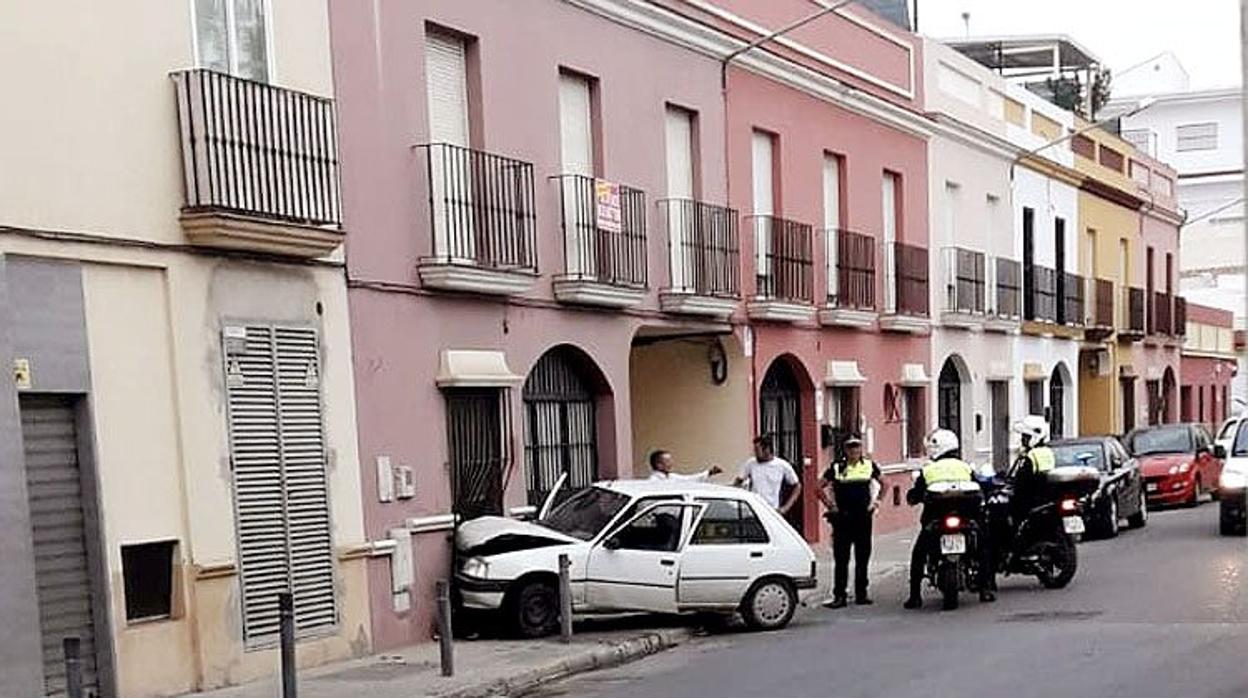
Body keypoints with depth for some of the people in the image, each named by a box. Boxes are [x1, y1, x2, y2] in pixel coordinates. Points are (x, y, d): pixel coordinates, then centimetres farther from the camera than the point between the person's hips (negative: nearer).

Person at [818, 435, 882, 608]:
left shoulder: (869, 465, 5)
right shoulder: (837, 467, -1)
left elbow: (883, 484, 18)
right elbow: (820, 487, 3)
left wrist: (876, 501, 8)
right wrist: (830, 505, -2)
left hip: (864, 517, 2)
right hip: (843, 519, -2)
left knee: (863, 558, 8)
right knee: (841, 559, -2)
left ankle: (861, 594, 16)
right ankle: (839, 596, 0)